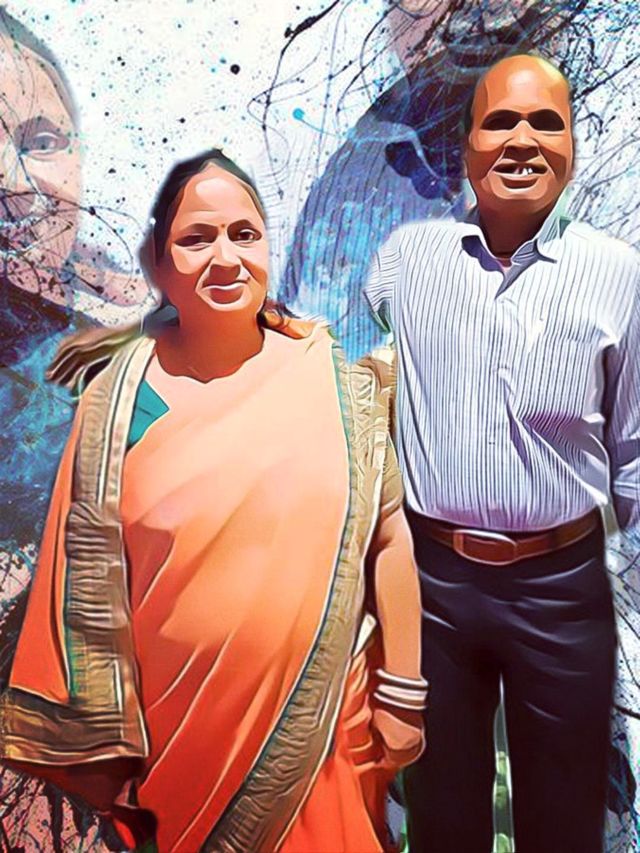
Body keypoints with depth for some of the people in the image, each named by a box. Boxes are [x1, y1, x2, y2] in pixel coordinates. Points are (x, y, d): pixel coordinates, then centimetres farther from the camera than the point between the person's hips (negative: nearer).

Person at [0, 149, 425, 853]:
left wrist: (402, 695, -1)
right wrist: (107, 742, 3)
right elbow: (87, 578, -2)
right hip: (176, 731, 1)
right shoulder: (116, 399, -7)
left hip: (319, 722, 0)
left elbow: (388, 538, -5)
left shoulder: (335, 384, -8)